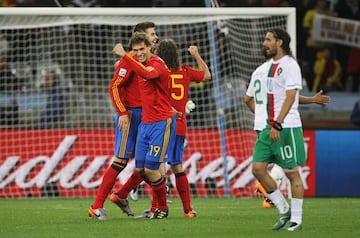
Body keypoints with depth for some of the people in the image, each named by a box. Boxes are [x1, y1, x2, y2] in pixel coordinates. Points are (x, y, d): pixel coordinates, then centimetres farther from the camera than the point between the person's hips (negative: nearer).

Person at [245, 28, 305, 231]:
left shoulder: (289, 65, -5)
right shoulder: (263, 69, 18)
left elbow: (290, 97, -15)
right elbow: (249, 98, 31)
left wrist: (277, 124, -21)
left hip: (286, 127, -7)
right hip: (265, 129, 7)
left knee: (292, 172, -2)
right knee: (258, 168, -3)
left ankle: (296, 219, 4)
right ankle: (284, 210, 9)